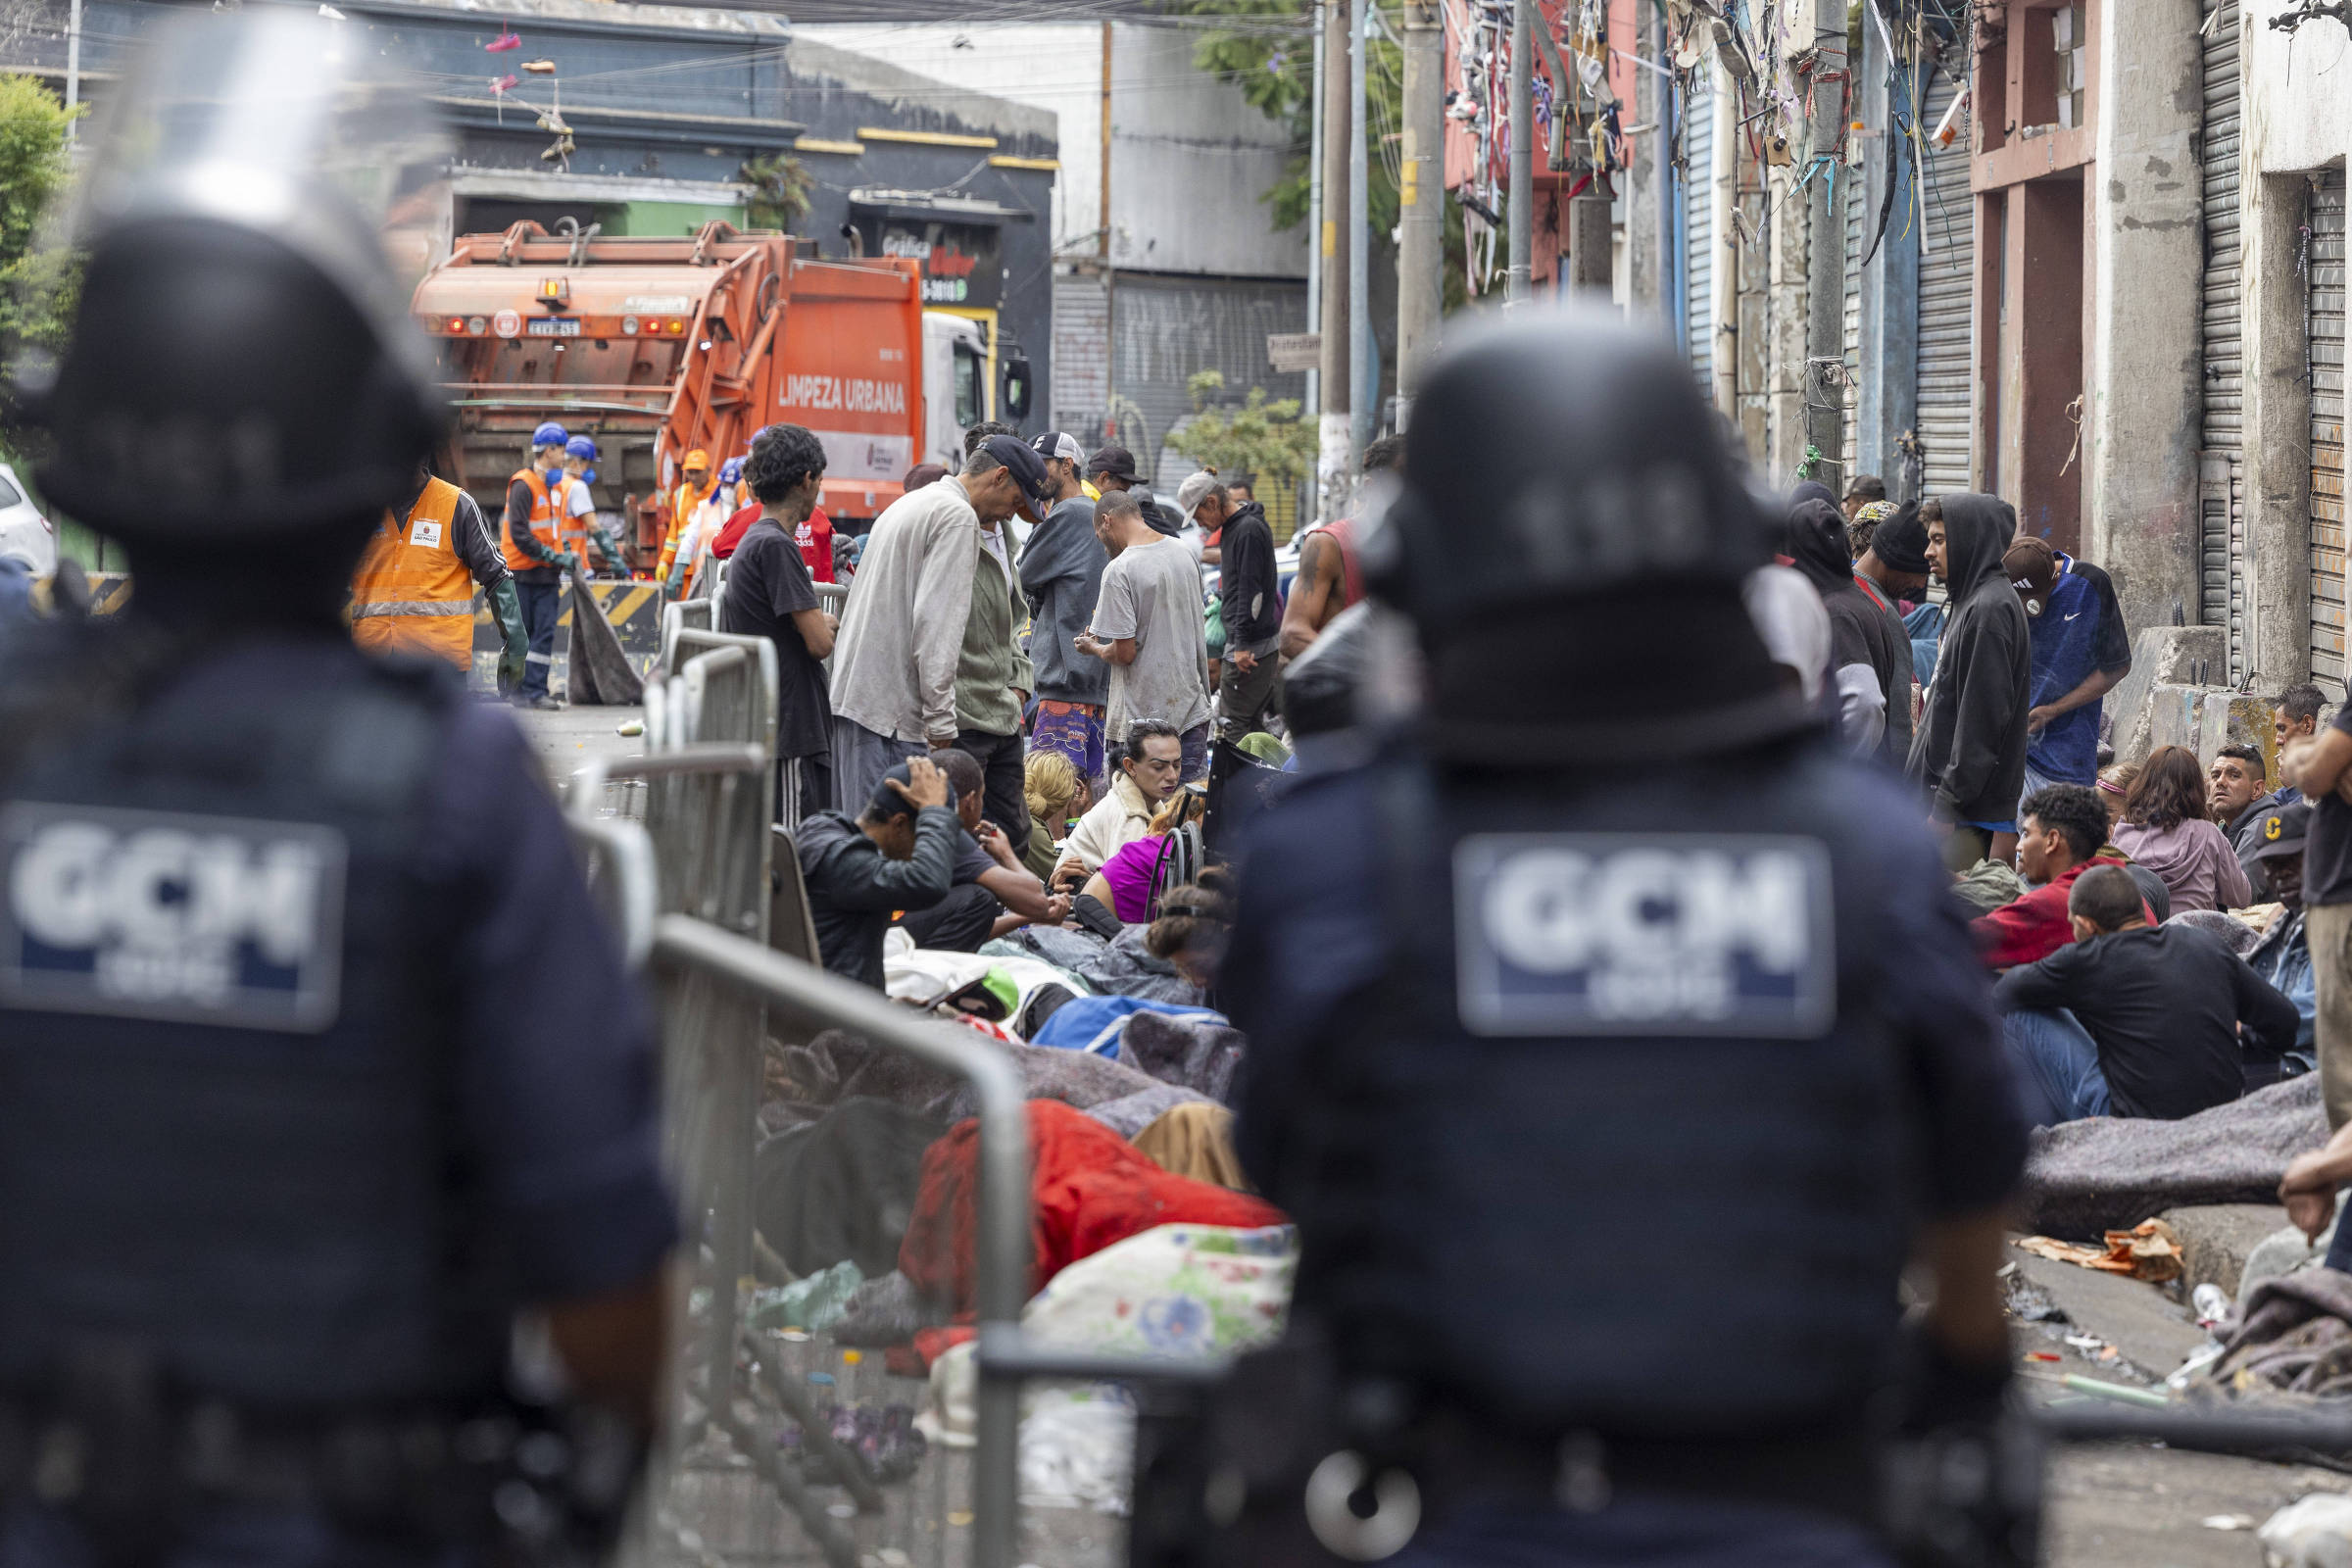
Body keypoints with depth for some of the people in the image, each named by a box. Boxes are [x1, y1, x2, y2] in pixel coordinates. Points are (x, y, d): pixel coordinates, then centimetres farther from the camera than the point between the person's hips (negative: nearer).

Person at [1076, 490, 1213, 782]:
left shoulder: (1119, 570, -16)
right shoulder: (1183, 554, 7)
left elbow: (1125, 653, -17)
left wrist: (1093, 648, 4)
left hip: (1145, 716, -7)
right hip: (1194, 708, 7)